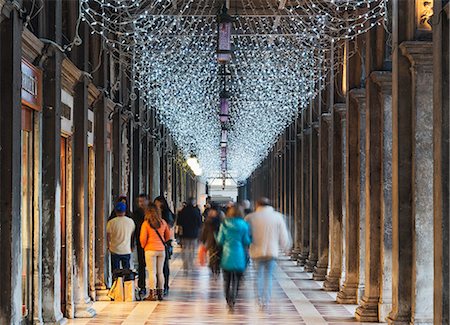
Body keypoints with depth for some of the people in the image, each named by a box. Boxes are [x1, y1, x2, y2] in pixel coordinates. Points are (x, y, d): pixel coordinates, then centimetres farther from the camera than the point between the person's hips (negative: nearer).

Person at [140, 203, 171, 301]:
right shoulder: (163, 222, 4)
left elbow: (143, 238, -9)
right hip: (161, 249, 4)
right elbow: (168, 236, 13)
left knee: (152, 272, -2)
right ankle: (161, 293, 14)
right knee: (160, 272, 11)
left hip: (150, 250, -4)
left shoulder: (146, 223, -8)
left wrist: (143, 245, 9)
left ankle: (152, 294, -5)